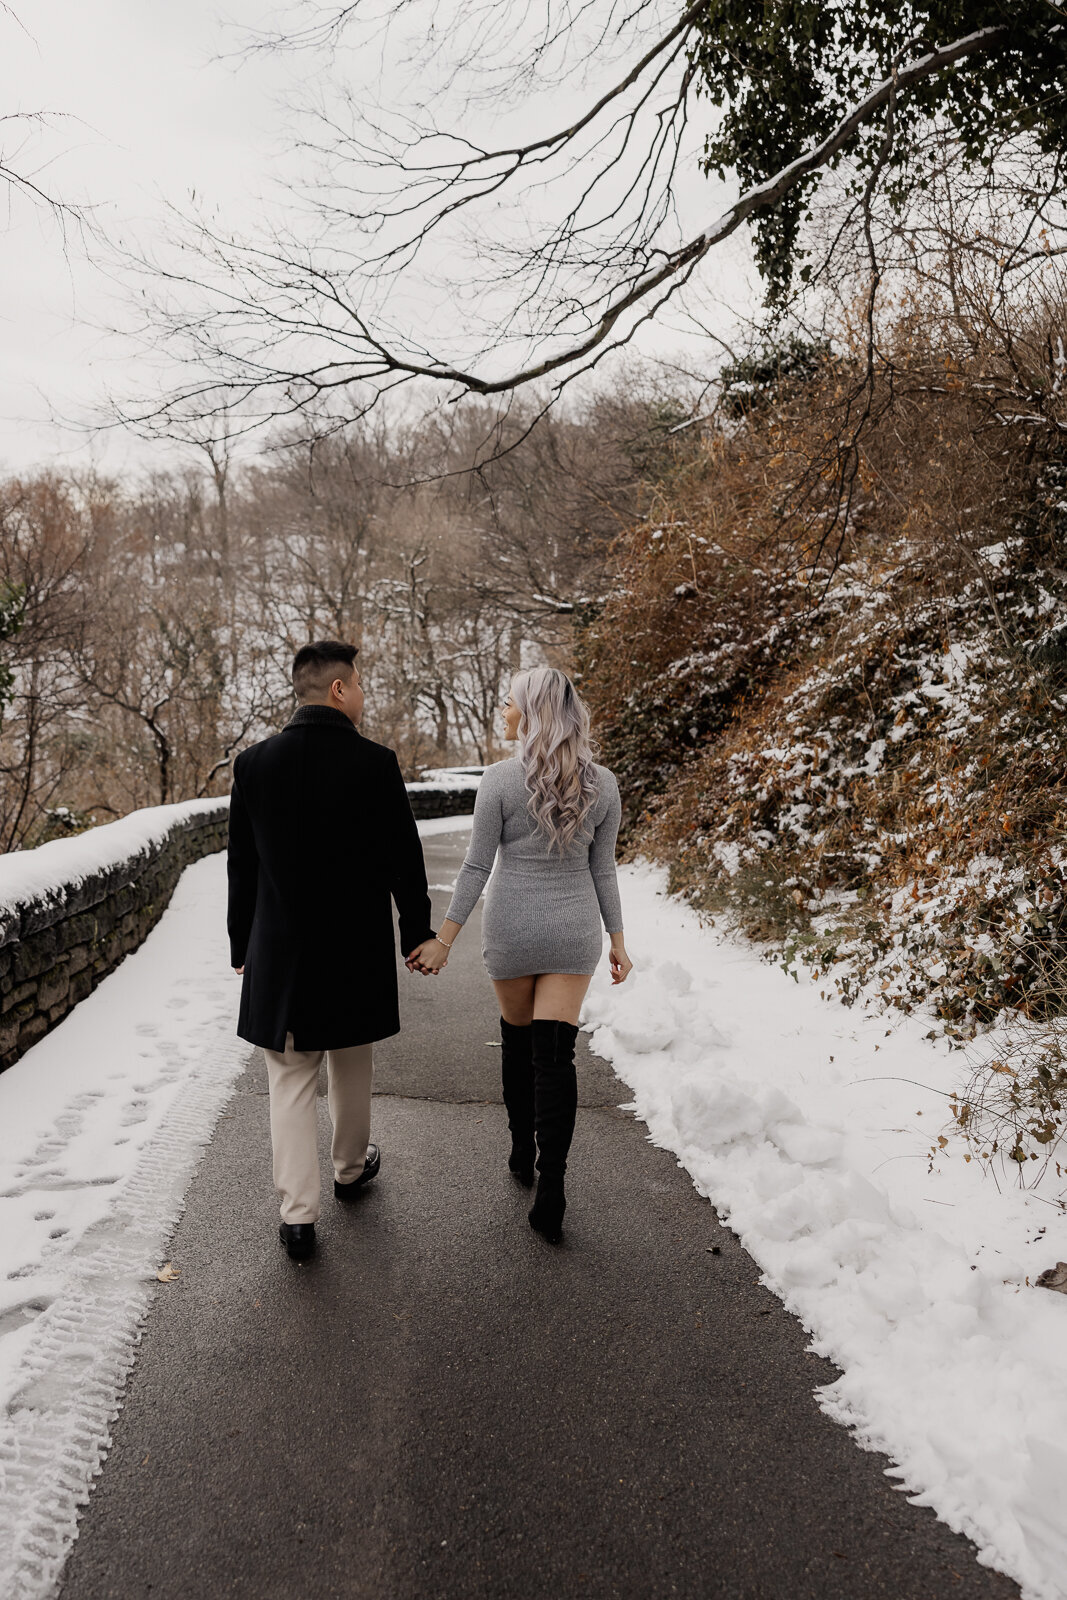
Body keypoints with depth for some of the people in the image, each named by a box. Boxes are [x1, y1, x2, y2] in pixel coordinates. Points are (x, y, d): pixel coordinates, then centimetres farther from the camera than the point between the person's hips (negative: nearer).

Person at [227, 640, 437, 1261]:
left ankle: (299, 1215, 7)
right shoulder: (376, 763, -12)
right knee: (352, 1068, 20)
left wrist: (243, 947, 14)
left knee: (291, 1081, 8)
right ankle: (351, 1168, 40)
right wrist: (418, 932, 8)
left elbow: (241, 867, 4)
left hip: (279, 952, 1)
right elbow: (405, 859, -6)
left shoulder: (254, 763, -3)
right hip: (358, 948, -1)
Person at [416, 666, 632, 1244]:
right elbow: (602, 869, 1)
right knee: (555, 1054, 0)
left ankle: (522, 1154, 34)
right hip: (573, 929, 2)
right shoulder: (602, 784, -3)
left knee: (517, 1039, 19)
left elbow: (476, 866, -11)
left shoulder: (500, 779, -13)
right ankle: (550, 1186, -7)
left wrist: (444, 939, -4)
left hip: (512, 929, -1)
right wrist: (617, 941, 10)